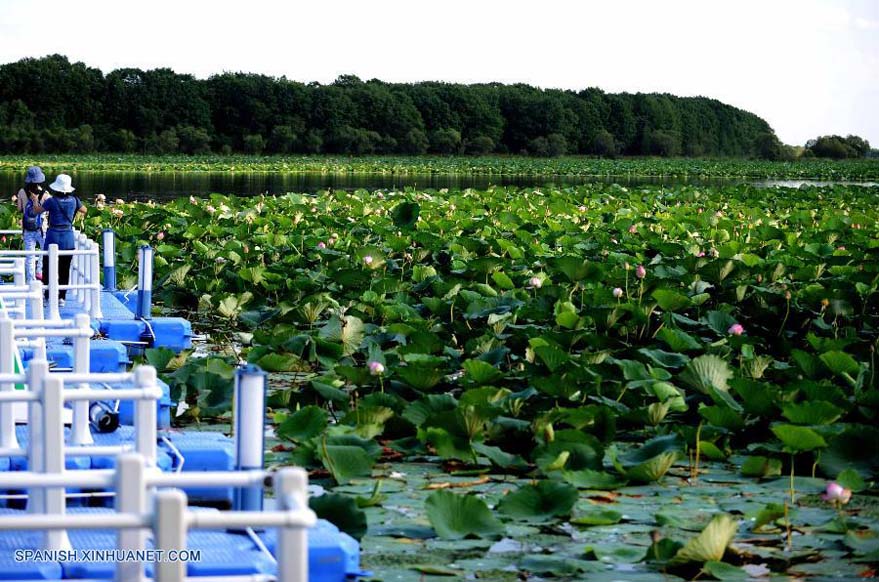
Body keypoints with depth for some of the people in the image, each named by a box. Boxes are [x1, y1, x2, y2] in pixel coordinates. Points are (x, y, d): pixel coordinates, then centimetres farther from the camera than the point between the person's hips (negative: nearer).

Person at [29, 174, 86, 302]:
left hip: (53, 236, -3)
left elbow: (37, 210, 2)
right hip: (68, 239, 3)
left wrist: (35, 200, 20)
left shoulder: (52, 201, -12)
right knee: (65, 269, 9)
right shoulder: (74, 200, -3)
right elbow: (84, 210, 15)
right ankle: (62, 297, 11)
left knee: (48, 268, 6)